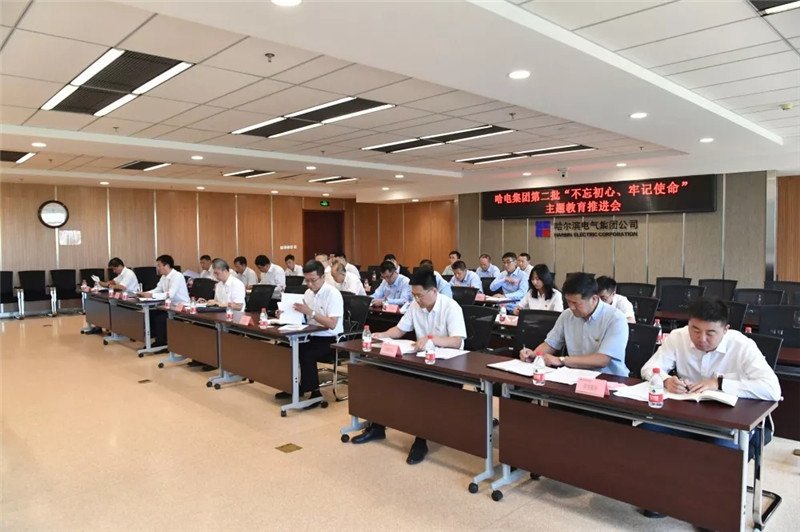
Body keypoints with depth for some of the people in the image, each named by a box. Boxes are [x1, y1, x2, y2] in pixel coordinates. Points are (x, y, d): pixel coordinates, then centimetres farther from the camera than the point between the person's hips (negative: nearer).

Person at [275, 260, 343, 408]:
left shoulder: (333, 294, -16)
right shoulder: (308, 293, 6)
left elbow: (332, 324, -24)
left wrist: (310, 312, -30)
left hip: (330, 340, -7)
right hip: (312, 336, 7)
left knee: (307, 355, -28)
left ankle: (314, 393, -10)